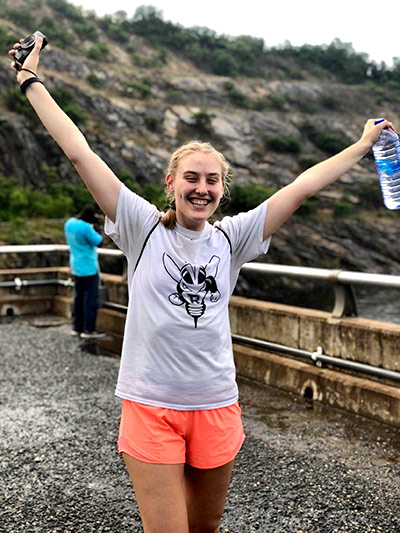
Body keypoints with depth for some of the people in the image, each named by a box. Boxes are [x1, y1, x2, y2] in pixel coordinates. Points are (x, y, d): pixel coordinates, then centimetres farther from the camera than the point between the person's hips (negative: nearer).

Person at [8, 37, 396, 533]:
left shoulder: (232, 237, 3)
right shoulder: (144, 227, -4)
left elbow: (301, 187, 5)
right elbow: (79, 152, -4)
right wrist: (30, 80, -1)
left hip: (216, 405, 3)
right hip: (150, 405, -3)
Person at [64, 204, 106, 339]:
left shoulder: (69, 223, 5)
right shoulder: (85, 227, -22)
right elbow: (97, 241, -14)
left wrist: (94, 225, 7)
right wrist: (97, 227, -4)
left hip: (75, 266, 9)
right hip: (88, 268, -9)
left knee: (79, 297, 14)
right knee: (91, 298, -2)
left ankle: (77, 328, 19)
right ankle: (89, 330, 0)